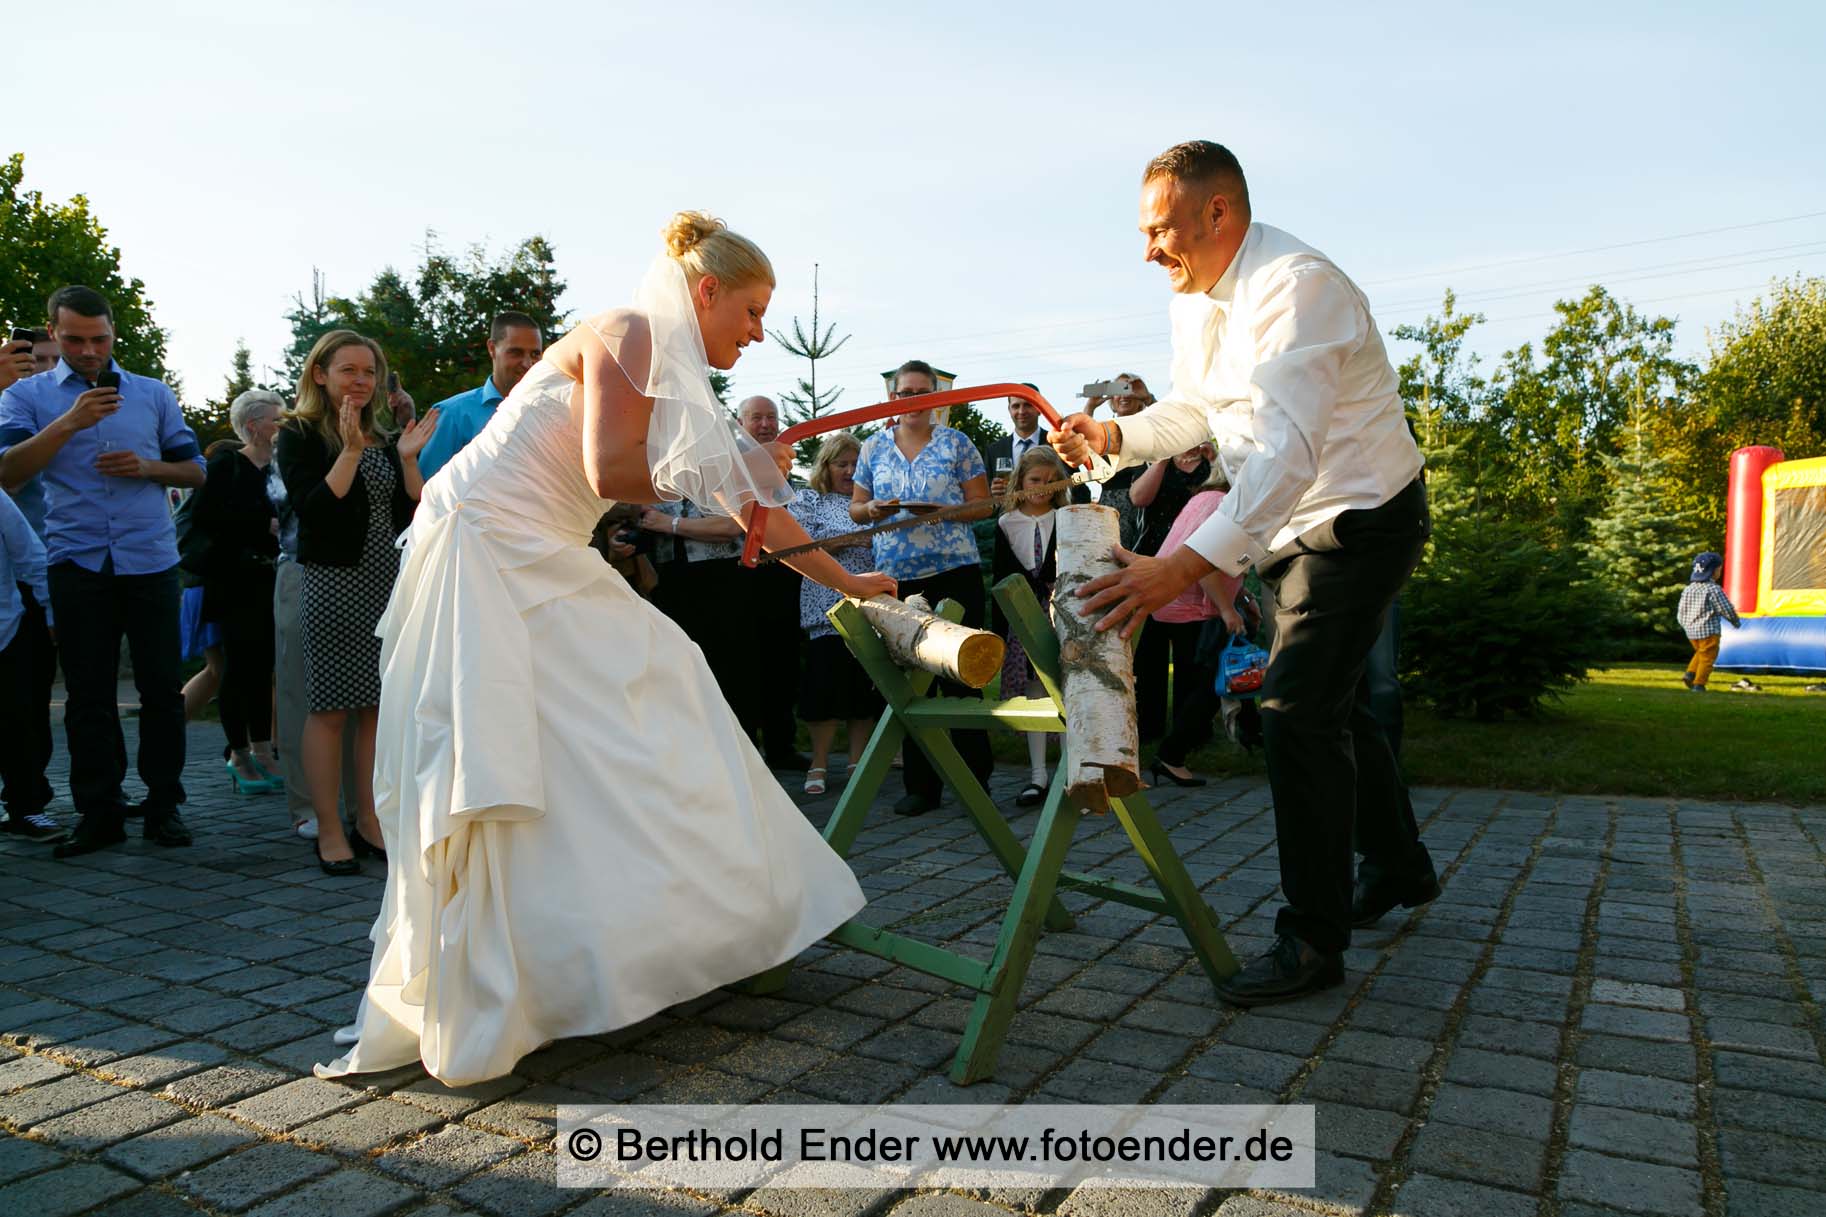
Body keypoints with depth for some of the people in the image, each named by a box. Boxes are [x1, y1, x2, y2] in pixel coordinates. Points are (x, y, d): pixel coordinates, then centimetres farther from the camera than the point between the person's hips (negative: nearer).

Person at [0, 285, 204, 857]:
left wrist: (146, 467, -7)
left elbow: (195, 470, 13)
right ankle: (98, 812, 12)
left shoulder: (153, 393, 12)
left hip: (151, 561, 1)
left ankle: (164, 805, 11)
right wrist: (68, 423, -17)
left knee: (161, 687, 2)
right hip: (76, 565, 0)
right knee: (88, 695, 4)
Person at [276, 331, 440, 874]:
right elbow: (312, 509, -14)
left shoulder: (383, 440, 15)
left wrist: (408, 458, -3)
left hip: (388, 582, 6)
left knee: (378, 706, 6)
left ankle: (369, 821, 15)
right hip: (332, 581, -5)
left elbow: (413, 516, 9)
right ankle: (329, 830, 6)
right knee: (330, 707, -2)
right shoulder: (298, 435, -1)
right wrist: (351, 450, -18)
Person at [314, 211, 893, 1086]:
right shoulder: (628, 334, -10)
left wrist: (845, 580, 19)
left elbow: (751, 511, 18)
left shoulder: (682, 382, 16)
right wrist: (723, 471, -6)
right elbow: (609, 471, -22)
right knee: (499, 781, -9)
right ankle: (472, 1004, -2)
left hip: (547, 567, 9)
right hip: (483, 550, -9)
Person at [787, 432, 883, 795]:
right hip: (830, 609, -3)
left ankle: (858, 762, 11)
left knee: (867, 686, 2)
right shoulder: (809, 500, 10)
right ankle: (819, 764, 6)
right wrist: (853, 538, -11)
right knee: (827, 682, -6)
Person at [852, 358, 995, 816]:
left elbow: (983, 504, 2)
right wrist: (874, 510, -8)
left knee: (960, 674, -2)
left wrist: (942, 510, -15)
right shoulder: (873, 447, 12)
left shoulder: (956, 443, 4)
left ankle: (974, 779, 9)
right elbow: (855, 507, 15)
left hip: (955, 572, -3)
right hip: (896, 576, 3)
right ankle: (920, 784, 15)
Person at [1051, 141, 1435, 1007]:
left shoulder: (1296, 286, -27)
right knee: (1330, 701, 18)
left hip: (1360, 519, -9)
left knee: (1298, 709, -15)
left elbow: (1287, 449, -38)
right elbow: (1193, 409, 14)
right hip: (1292, 524, 10)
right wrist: (1117, 436, -7)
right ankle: (1399, 868, 39)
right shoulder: (1196, 299, 3)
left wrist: (1188, 564, -48)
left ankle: (1313, 940, -3)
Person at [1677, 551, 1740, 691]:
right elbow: (1726, 609, -12)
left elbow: (1681, 612, 10)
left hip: (1691, 632, 7)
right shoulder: (1714, 590, -15)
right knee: (1707, 658, 3)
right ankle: (1698, 684, 2)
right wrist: (1736, 622, 7)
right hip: (1709, 631, -7)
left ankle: (1690, 674, 9)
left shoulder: (1688, 589, 5)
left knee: (1700, 653, 25)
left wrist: (1686, 625, 25)